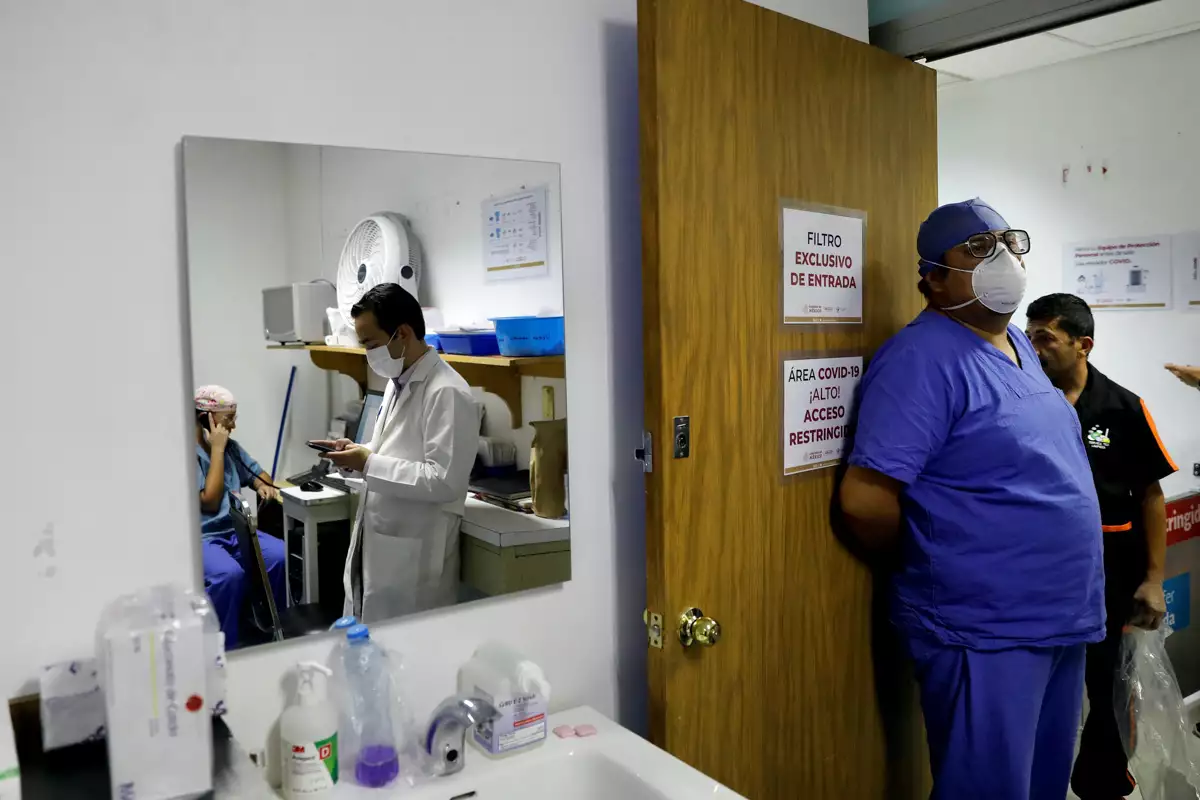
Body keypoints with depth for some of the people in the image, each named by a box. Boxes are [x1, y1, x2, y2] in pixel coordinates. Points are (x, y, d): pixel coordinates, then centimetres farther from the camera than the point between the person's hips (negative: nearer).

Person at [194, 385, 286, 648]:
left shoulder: (229, 445, 12)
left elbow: (256, 473, 24)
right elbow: (210, 501, -16)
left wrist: (263, 484, -1)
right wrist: (217, 449, -13)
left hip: (235, 531, 7)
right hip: (198, 538, -7)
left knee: (282, 556, -20)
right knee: (229, 573, -36)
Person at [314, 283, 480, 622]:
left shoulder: (447, 393, -19)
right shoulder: (398, 382, 11)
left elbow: (444, 481, -25)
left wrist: (369, 464, -20)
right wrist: (360, 453, 3)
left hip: (413, 559, -9)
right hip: (376, 547, 9)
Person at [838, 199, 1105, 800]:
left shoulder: (1019, 344, 9)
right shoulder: (923, 358, -20)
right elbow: (864, 499, -26)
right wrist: (926, 561, -7)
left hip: (1062, 619, 9)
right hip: (984, 632, -9)